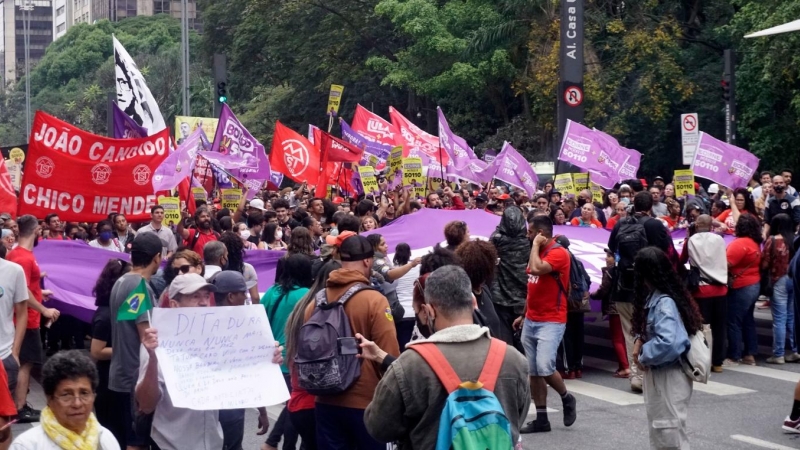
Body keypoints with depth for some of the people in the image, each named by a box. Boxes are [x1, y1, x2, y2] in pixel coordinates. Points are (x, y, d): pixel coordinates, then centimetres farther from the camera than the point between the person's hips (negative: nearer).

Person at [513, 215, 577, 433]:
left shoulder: (558, 253, -14)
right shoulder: (538, 253, 14)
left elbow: (536, 269, -30)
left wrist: (536, 245, -16)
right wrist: (523, 315, 22)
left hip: (551, 321, -9)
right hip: (531, 321, 9)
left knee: (544, 367, -18)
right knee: (533, 371, 5)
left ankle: (566, 398, 10)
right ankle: (541, 419, 11)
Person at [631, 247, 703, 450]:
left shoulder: (664, 303, -24)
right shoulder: (655, 297, 6)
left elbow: (668, 343, -36)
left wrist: (644, 356, -19)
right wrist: (640, 341, 1)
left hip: (669, 376, -10)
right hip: (658, 373, 10)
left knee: (671, 430, -1)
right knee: (659, 427, 21)